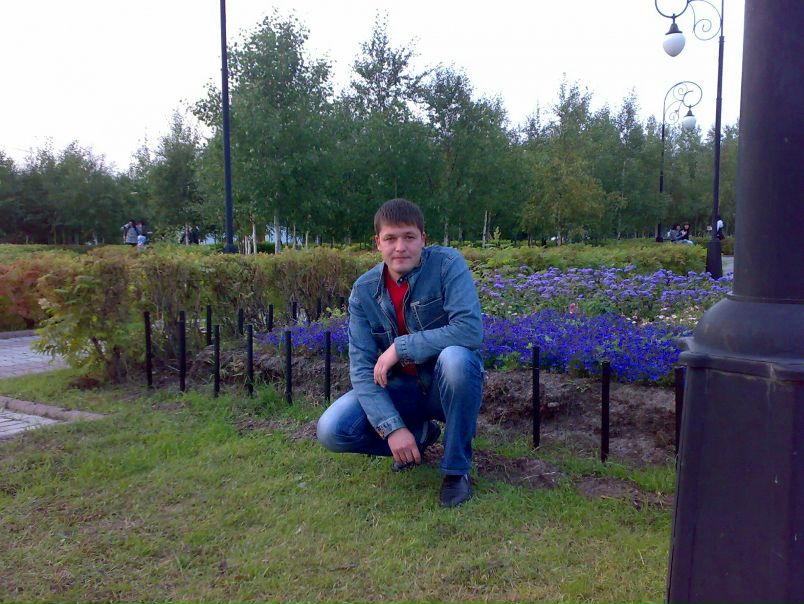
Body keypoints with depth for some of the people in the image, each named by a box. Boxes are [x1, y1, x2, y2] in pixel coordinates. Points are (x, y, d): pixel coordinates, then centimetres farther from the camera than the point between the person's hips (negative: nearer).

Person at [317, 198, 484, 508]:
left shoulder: (446, 263, -17)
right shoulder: (364, 290, -8)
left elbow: (471, 329, -30)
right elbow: (362, 366, -12)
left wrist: (400, 348, -27)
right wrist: (392, 426, -25)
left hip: (447, 385, -3)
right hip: (399, 389, 3)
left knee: (455, 358, -38)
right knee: (331, 431, -18)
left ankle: (457, 468, -14)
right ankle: (420, 433, 11)